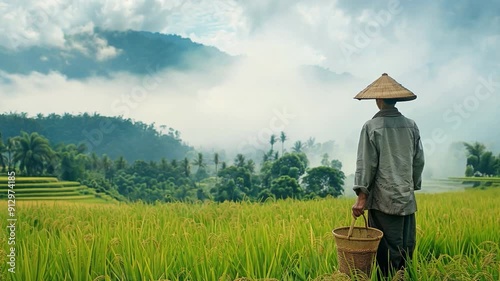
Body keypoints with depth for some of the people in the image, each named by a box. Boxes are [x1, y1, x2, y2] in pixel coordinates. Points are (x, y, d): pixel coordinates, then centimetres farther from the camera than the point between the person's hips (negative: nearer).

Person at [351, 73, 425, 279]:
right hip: (407, 199, 5)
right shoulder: (411, 126, 6)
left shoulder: (371, 127, -8)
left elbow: (366, 164, -11)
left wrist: (361, 196, -9)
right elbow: (419, 161, 11)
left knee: (387, 251, 1)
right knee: (406, 248, 13)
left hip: (384, 200, -5)